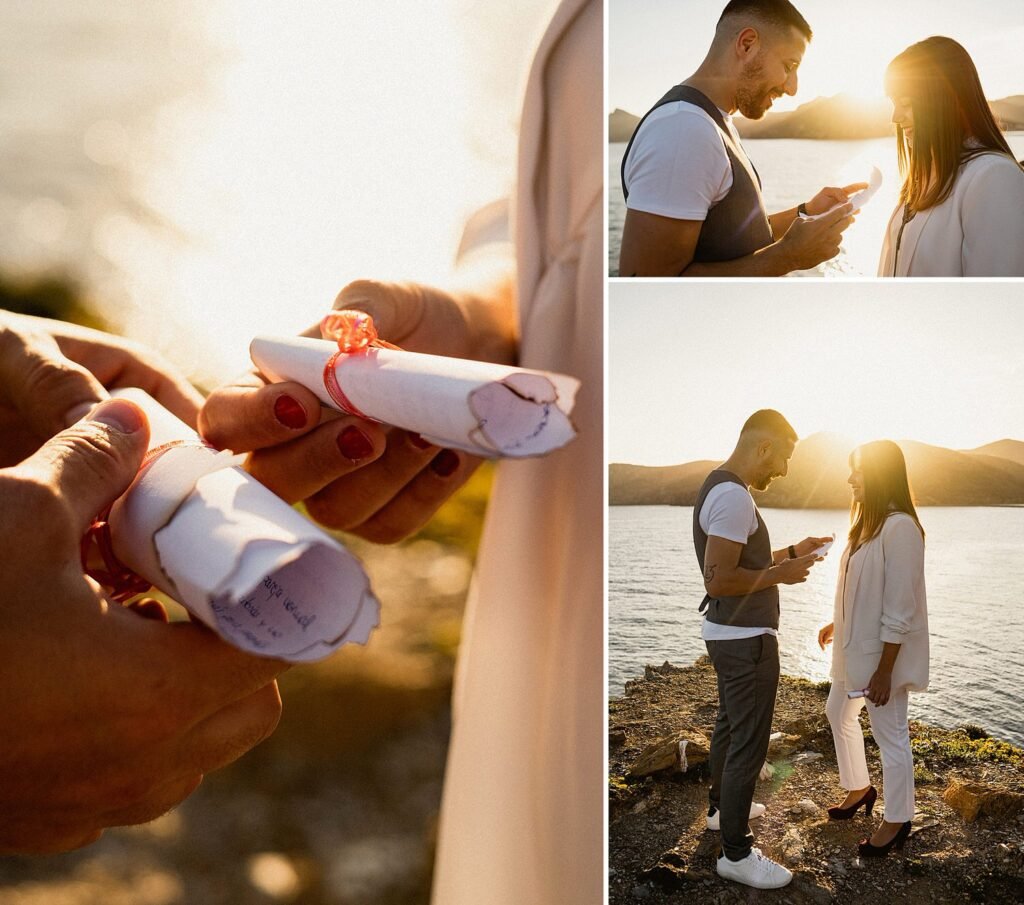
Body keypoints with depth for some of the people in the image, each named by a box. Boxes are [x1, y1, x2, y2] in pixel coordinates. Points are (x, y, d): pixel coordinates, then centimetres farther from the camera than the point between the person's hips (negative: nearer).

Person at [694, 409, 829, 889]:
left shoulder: (720, 486, 9)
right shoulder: (734, 496, -24)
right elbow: (718, 579, -30)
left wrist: (791, 552, 11)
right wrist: (781, 574, -20)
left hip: (727, 633, 11)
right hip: (746, 640, -11)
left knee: (729, 724, 26)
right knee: (748, 743, -4)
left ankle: (722, 806, 44)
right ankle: (736, 853, 5)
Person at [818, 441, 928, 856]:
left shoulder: (900, 527, -23)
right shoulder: (868, 522, 6)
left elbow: (900, 608, -23)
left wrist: (884, 670, -22)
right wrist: (837, 623, 19)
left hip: (883, 651, -10)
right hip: (855, 645, 10)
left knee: (890, 734, 3)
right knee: (839, 712, 23)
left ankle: (897, 821, 19)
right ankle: (859, 789, 42)